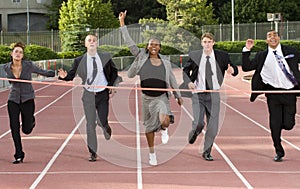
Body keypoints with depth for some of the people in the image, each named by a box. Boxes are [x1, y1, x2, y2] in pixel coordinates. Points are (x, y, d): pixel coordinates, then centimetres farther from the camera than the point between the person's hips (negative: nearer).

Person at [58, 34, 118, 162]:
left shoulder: (105, 57, 1)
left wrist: (111, 85, 4)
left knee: (102, 122, -5)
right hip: (88, 95, 0)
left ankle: (105, 126, 36)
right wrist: (64, 76, -25)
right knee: (90, 125, 3)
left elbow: (114, 71, 15)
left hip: (103, 94, 0)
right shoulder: (79, 61, -2)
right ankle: (92, 153, 14)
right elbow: (72, 75, -3)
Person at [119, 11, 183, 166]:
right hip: (147, 97, 1)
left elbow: (172, 79, 14)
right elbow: (129, 42, -3)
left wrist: (178, 95, 15)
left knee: (165, 121, -26)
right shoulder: (141, 56, 0)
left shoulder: (165, 61, 5)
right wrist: (122, 22, -7)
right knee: (149, 126, 12)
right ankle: (152, 153, 30)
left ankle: (164, 130, 13)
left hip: (161, 97, -1)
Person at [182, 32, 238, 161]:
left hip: (213, 95, 1)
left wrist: (233, 70, -16)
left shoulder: (222, 56, 1)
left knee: (213, 126, 1)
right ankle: (194, 133, 24)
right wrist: (188, 82, -8)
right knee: (199, 123, -14)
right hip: (198, 94, -1)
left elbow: (234, 69, 10)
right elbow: (185, 70, 12)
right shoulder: (194, 56, 1)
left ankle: (206, 152, 18)